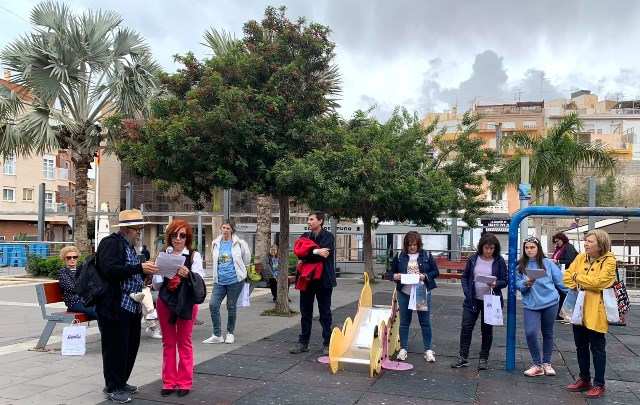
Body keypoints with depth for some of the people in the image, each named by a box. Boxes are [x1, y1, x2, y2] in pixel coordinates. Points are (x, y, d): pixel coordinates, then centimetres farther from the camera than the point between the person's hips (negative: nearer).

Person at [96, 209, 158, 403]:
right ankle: (112, 388, 12)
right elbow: (109, 270, -23)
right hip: (115, 306, -9)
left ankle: (121, 382, 29)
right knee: (115, 347, 0)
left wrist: (146, 270, 8)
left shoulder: (129, 246, 19)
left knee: (131, 346, 14)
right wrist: (139, 268, -26)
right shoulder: (111, 243, -10)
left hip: (132, 306, 9)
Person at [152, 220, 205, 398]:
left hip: (187, 303, -2)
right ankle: (169, 382, 19)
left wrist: (188, 275, -28)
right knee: (168, 343, 10)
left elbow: (200, 281, -9)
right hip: (165, 302, 2)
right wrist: (161, 276, -18)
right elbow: (155, 285, 3)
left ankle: (185, 382, 15)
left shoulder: (194, 256, -3)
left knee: (184, 343, 7)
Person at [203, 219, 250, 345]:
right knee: (213, 304, -7)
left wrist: (237, 269, 8)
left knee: (231, 307, 5)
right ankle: (217, 335, 4)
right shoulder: (216, 243, 6)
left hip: (234, 280, -3)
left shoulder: (239, 243, -6)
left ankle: (230, 333, 23)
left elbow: (246, 260, 4)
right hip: (219, 280, 4)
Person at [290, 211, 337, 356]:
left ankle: (327, 344, 13)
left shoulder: (328, 236, -6)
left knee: (325, 314, 5)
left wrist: (307, 255, -11)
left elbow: (324, 255, -20)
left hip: (323, 279, -4)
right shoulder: (305, 236, 9)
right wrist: (316, 252, -17)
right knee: (305, 313, 11)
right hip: (307, 279, 5)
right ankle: (303, 342, 20)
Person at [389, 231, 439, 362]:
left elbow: (436, 272, 2)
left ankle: (428, 350, 14)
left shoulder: (426, 255, 0)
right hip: (404, 293, 1)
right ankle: (403, 349, 18)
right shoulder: (399, 256, 2)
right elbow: (391, 272, 6)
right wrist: (395, 276, -16)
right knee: (404, 322, 8)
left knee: (425, 322, 5)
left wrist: (425, 276, -16)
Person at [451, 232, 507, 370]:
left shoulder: (499, 261, -5)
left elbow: (504, 281, -3)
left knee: (487, 330, 9)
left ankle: (484, 359, 22)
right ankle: (463, 357, 10)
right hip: (473, 300, 2)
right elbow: (464, 277, 7)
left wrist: (496, 284, -24)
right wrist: (467, 292, -6)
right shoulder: (473, 259, 0)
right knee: (466, 327, -1)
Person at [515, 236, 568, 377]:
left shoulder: (548, 263, 1)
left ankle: (547, 364, 28)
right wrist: (526, 283, -20)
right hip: (531, 305, 0)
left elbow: (560, 281, 4)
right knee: (530, 333, -13)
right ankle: (537, 365, 5)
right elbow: (517, 285, 0)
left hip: (550, 303, 0)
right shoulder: (520, 266, 4)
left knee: (547, 333, 11)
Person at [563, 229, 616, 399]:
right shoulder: (581, 257, 7)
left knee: (597, 348, 4)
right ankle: (584, 379, 29)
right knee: (581, 346, 15)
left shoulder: (609, 260, -10)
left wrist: (577, 277, -10)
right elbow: (567, 276, 6)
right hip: (578, 308, 6)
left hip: (595, 311, -6)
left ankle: (599, 384, 17)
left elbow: (598, 282, -21)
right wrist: (577, 287, -11)